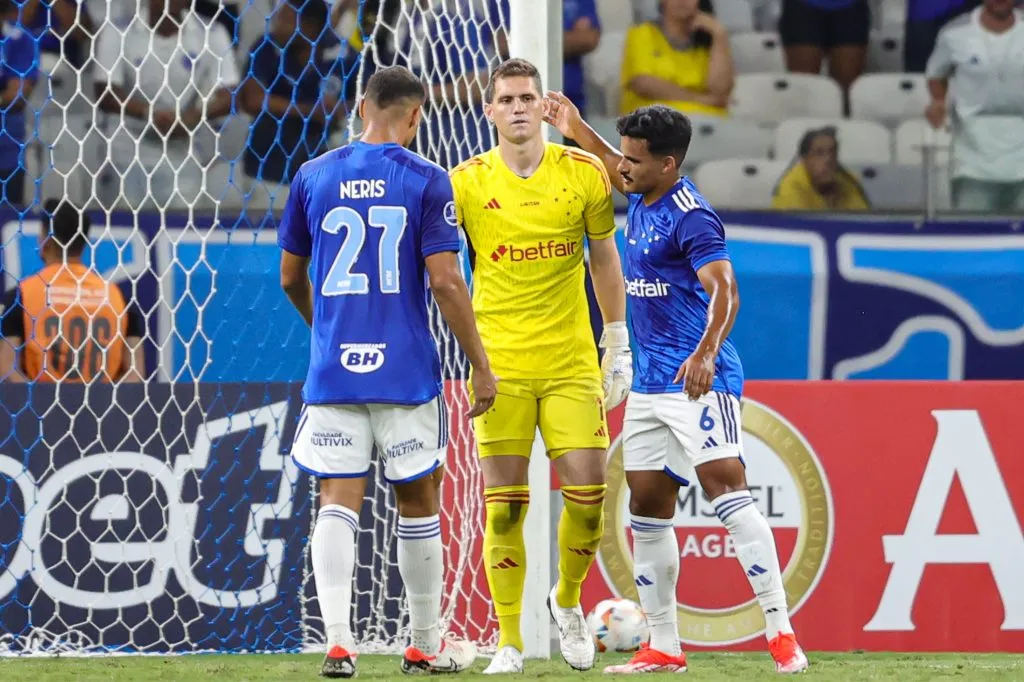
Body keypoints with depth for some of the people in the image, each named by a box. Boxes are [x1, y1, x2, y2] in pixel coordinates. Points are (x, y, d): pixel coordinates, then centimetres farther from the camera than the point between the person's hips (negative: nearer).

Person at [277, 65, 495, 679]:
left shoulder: (313, 177, 6)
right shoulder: (425, 180, -4)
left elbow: (291, 277, 14)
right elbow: (445, 280, -10)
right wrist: (481, 366, -3)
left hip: (332, 368, 2)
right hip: (406, 371, -2)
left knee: (338, 503, 0)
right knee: (418, 502, 11)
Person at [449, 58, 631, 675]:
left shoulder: (584, 174, 3)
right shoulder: (466, 183, -1)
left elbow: (605, 260, 13)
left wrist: (619, 349, 13)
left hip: (573, 363, 1)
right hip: (499, 364, -1)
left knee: (588, 493, -4)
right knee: (504, 506, -3)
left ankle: (568, 599, 25)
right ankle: (509, 643, 5)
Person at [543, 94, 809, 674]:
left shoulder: (692, 217, -16)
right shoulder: (642, 197, 11)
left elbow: (725, 291, -27)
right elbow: (617, 170, 37)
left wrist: (705, 353, -41)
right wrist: (578, 130, 35)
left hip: (699, 380, -10)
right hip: (650, 382, 10)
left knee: (725, 484, -20)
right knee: (647, 506, 8)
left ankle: (781, 632, -23)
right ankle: (664, 647, 16)